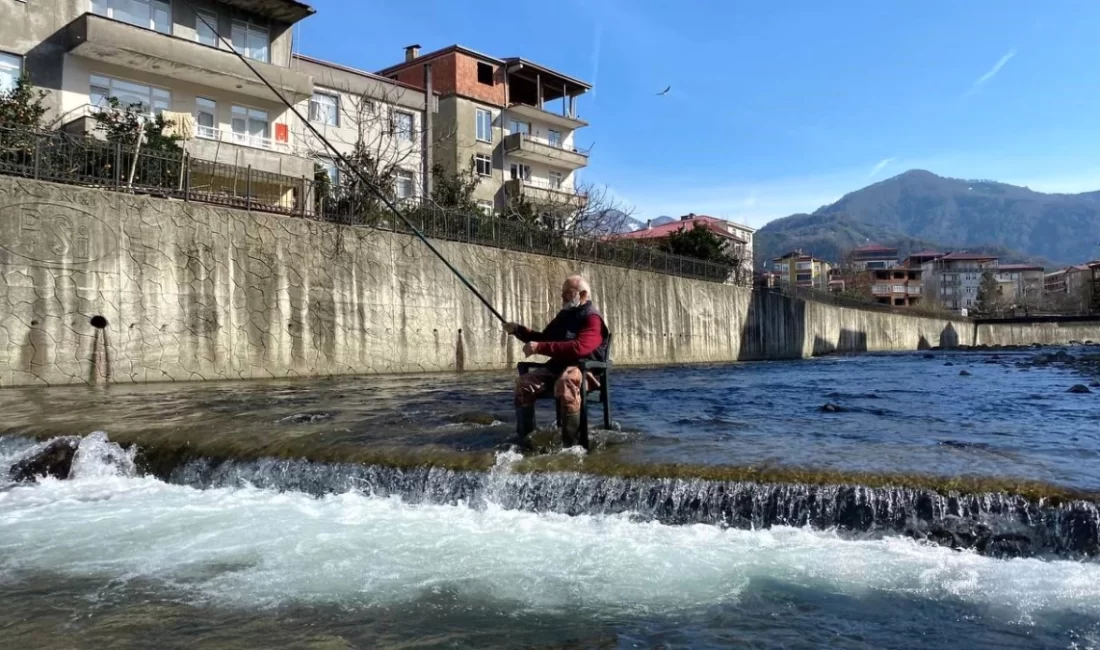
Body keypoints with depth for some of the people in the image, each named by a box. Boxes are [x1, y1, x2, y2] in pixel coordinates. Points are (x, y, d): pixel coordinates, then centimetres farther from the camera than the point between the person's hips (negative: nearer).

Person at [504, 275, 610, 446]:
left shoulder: (592, 318, -10)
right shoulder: (564, 315, 19)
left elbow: (579, 347, -28)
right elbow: (544, 338, 29)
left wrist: (540, 348, -30)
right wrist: (518, 330, 12)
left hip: (584, 369, -9)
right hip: (557, 367, 9)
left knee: (565, 384, -41)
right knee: (524, 383, -10)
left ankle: (571, 445, -38)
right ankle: (524, 438, -3)